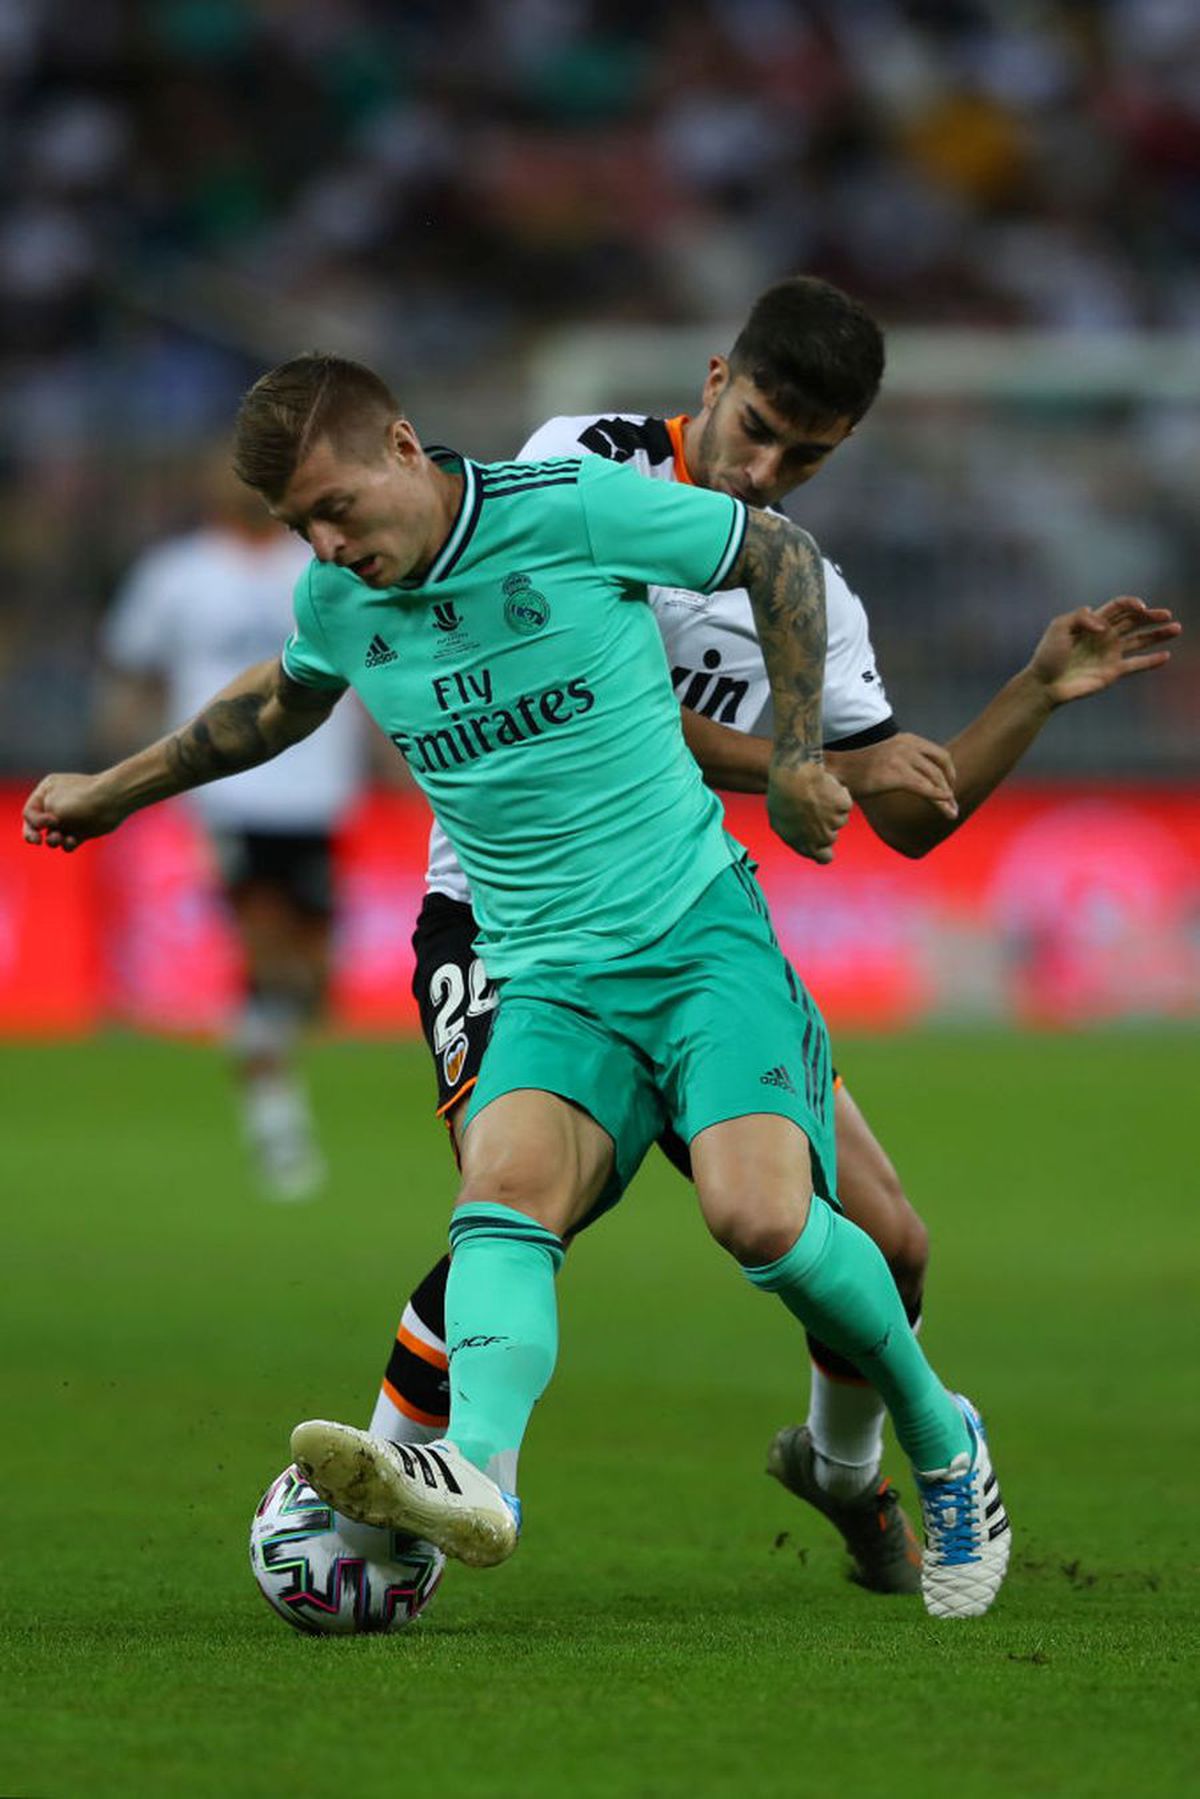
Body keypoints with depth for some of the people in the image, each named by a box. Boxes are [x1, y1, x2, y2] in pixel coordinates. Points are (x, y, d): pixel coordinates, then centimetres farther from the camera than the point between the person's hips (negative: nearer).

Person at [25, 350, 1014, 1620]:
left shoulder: (580, 512, -9)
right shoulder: (337, 600, 6)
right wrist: (116, 789, 40)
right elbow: (284, 700, 31)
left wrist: (796, 757, 3)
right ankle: (477, 1467, -52)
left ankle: (943, 1443, 2)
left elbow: (779, 556, 5)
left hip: (702, 935, -4)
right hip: (551, 980, 4)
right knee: (505, 1183, -27)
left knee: (758, 1213, -24)